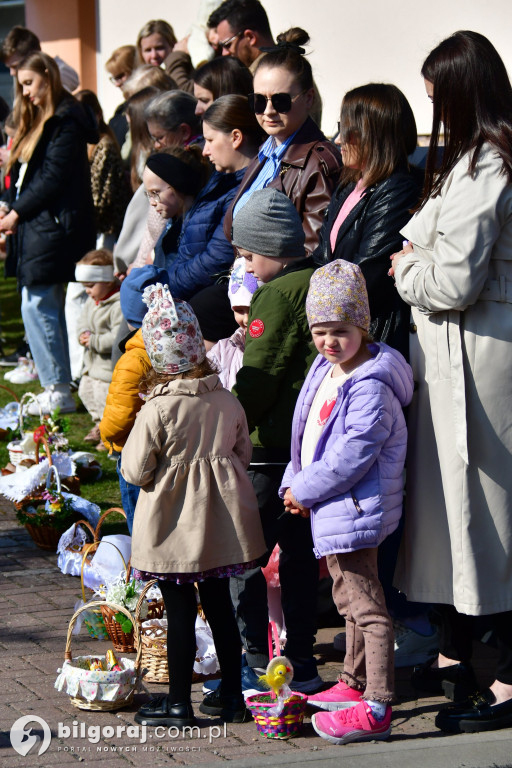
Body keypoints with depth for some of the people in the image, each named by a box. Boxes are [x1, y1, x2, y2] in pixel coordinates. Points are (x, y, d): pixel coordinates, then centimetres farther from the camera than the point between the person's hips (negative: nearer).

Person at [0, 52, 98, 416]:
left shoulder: (66, 121, -12)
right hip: (36, 226, 10)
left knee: (37, 307, -10)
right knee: (49, 309, 9)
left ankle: (59, 392, -9)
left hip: (54, 225, -10)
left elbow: (53, 178, -17)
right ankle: (59, 388, 12)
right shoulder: (39, 121, 19)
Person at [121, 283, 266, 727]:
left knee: (180, 610, 2)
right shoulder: (228, 401, -2)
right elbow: (244, 455, 9)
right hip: (221, 521, 5)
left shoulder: (158, 409, -18)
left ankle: (179, 702, 10)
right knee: (220, 604, 15)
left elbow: (136, 471, -13)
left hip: (174, 524, -5)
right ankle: (232, 694, 22)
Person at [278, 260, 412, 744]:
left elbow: (352, 455, -25)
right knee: (351, 601, 23)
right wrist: (295, 485, 6)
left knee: (365, 605, -9)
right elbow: (307, 436, 19)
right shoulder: (325, 373, 11)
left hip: (356, 508, -11)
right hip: (333, 510, 11)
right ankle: (354, 684, 38)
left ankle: (375, 708, -9)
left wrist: (305, 489, -16)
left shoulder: (370, 388, -21)